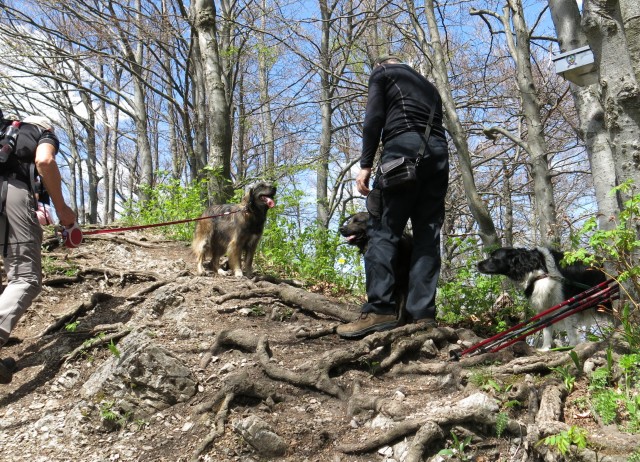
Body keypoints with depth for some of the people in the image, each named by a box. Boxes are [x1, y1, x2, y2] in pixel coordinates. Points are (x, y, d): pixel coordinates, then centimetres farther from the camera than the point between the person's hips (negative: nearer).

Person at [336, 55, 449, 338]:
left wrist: (365, 164, -5)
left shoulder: (382, 73, 18)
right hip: (438, 152, 6)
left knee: (383, 229, -10)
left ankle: (380, 310, -21)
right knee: (428, 236, 1)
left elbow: (374, 118, 0)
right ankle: (423, 315, -7)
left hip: (403, 147, -6)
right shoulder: (429, 86, 35)